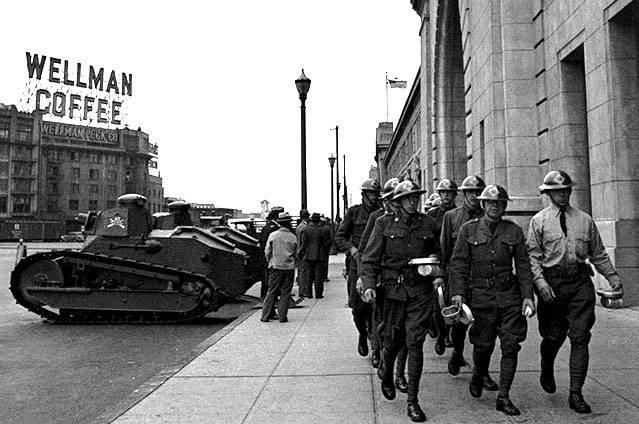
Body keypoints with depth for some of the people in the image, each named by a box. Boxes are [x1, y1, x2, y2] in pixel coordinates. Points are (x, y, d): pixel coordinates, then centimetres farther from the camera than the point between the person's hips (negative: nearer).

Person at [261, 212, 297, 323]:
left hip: (275, 267, 0)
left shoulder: (272, 235, -5)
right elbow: (295, 253, 6)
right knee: (285, 293, 6)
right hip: (289, 268, 0)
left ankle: (265, 316, 8)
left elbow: (267, 252, 1)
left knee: (271, 292, 7)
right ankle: (282, 317, 7)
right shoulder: (293, 237, -3)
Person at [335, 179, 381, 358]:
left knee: (375, 306, -5)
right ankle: (362, 335, 27)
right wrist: (353, 250, -10)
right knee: (357, 306, -1)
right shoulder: (353, 212, 4)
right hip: (357, 262, 0)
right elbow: (339, 237, 5)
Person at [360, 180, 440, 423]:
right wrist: (369, 285, -15)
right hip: (392, 289, -1)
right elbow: (370, 259, -2)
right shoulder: (384, 223, 1)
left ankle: (412, 400, 7)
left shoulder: (428, 224, 7)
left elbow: (437, 254, 21)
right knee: (392, 339, 9)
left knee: (415, 342, -3)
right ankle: (385, 372, 43)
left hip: (420, 290, 1)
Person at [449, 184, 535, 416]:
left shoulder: (514, 231, 7)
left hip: (509, 295, 2)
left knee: (511, 346, -1)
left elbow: (523, 265, 7)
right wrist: (457, 292, -11)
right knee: (483, 344, 5)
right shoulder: (469, 229, 2)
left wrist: (527, 296, -1)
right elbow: (458, 263, 0)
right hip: (480, 295, -1)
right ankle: (478, 376, 36)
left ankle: (503, 397, 10)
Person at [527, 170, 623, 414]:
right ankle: (547, 371, 38)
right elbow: (532, 256, -3)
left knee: (580, 337, -1)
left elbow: (598, 254, 14)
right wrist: (540, 282, -15)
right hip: (552, 282, -2)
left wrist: (612, 276, 2)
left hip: (580, 282, 2)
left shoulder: (585, 220, 10)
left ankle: (576, 394, 6)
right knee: (554, 335, 7)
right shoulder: (539, 221, 2)